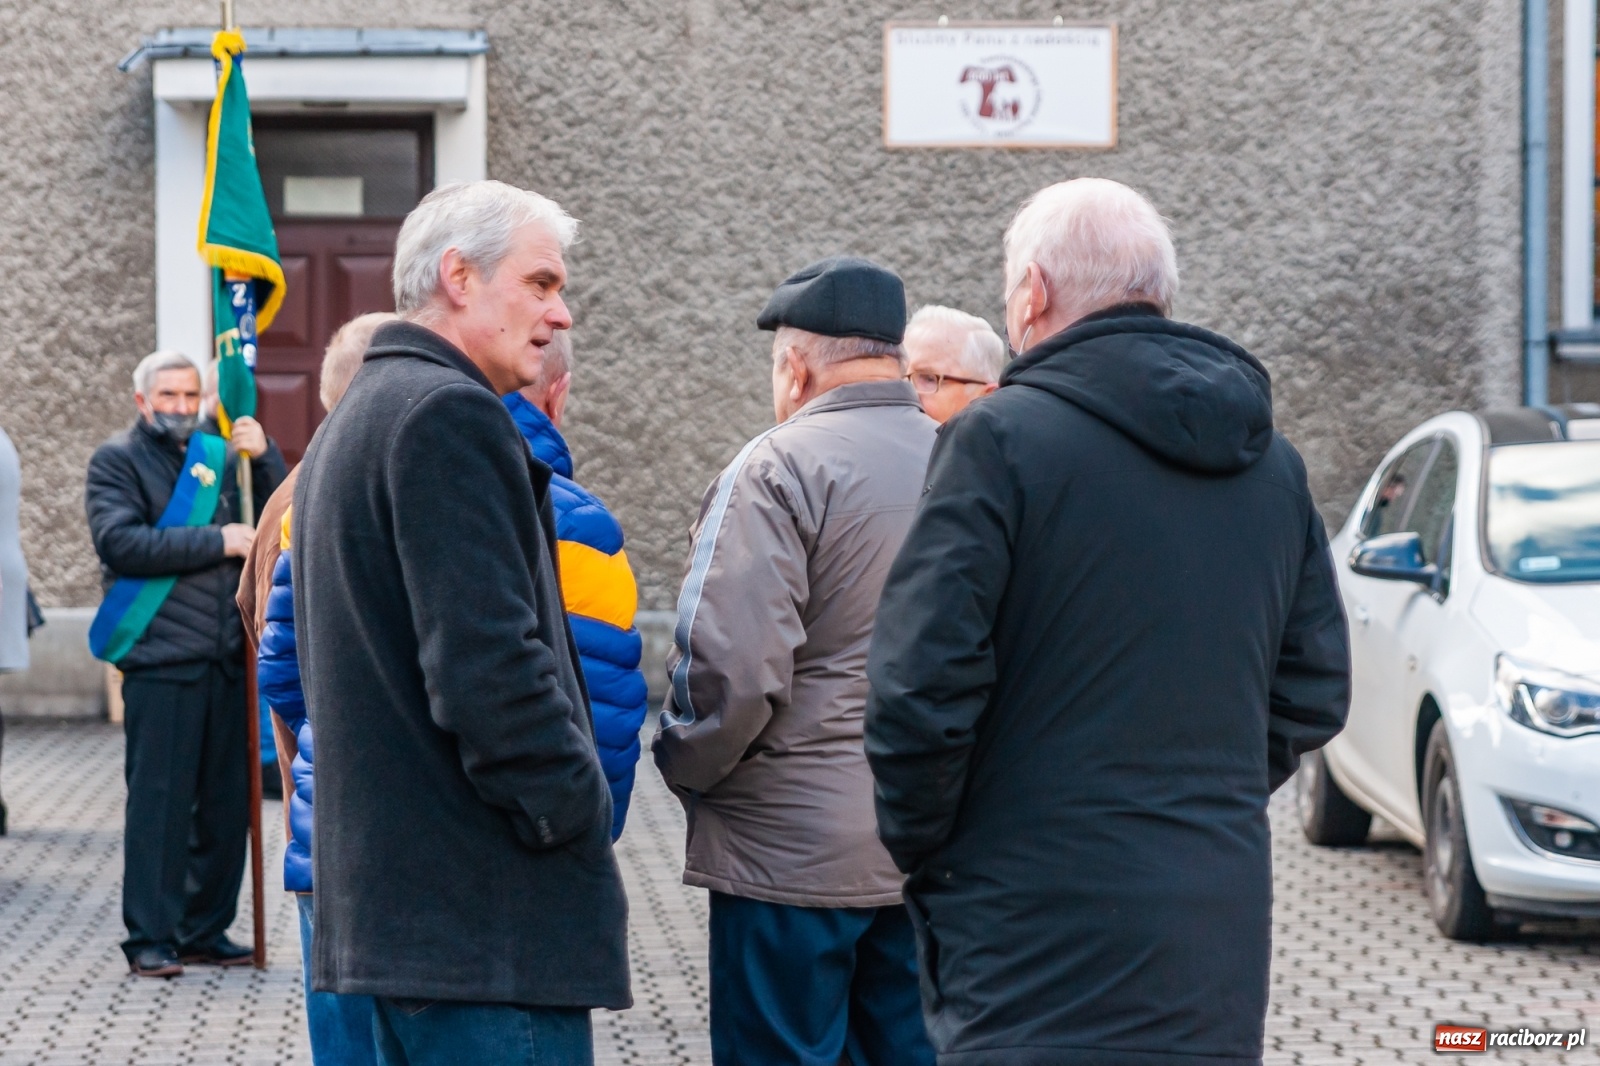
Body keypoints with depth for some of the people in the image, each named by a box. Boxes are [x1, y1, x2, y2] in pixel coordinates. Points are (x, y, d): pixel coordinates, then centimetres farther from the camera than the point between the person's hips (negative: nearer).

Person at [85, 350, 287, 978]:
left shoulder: (218, 455, 16)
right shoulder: (117, 460, 2)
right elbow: (120, 541, -13)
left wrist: (262, 457, -7)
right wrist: (216, 542, -14)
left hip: (228, 656, 5)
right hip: (161, 659, -5)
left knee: (226, 798, 7)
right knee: (159, 799, -4)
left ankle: (207, 928, 17)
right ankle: (151, 938, 0)